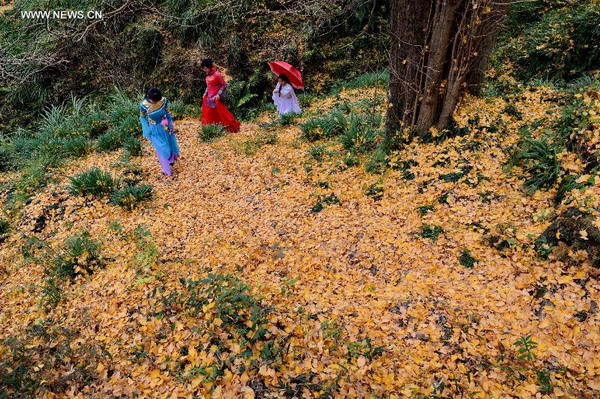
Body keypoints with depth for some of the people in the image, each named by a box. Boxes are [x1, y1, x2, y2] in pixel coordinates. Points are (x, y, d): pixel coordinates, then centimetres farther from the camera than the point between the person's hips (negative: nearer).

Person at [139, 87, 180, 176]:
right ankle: (166, 168, 30)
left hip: (165, 127, 3)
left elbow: (167, 113, -3)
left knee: (169, 143, 24)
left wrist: (171, 125, 2)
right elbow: (142, 118, -7)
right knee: (161, 149, 8)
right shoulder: (144, 105, -25)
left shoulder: (163, 100, -20)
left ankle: (172, 158, 57)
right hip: (155, 130, -3)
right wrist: (147, 131, -4)